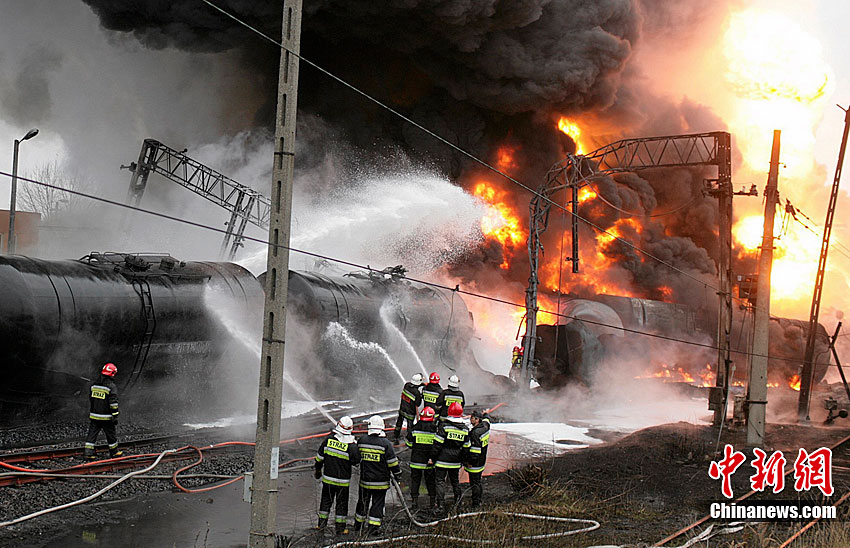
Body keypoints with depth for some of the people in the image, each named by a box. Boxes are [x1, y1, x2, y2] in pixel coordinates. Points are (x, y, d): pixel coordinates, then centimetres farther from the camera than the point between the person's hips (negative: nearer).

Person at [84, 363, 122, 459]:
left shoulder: (94, 385, 7)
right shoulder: (111, 386, -13)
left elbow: (90, 400, 16)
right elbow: (113, 403, -16)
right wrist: (115, 416, -11)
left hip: (94, 416, 5)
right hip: (106, 417, -5)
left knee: (92, 433, 7)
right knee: (111, 434, 10)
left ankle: (88, 452, 3)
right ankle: (114, 452, 21)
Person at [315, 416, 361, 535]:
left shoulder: (328, 439, -7)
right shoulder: (351, 445, -17)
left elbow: (319, 457, 2)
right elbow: (356, 462, -6)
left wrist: (318, 469, 18)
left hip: (327, 477, 3)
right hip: (343, 480, -3)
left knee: (326, 499, 19)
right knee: (342, 503, 9)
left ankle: (322, 523, 24)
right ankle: (340, 528, 15)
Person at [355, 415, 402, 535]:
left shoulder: (362, 441, -3)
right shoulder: (385, 443, -13)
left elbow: (356, 457, 14)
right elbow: (392, 462, -9)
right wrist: (397, 475, 4)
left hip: (365, 480, 3)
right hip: (381, 482, -3)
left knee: (363, 501, 18)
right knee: (378, 503, 5)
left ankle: (358, 525, 29)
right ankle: (374, 526, 2)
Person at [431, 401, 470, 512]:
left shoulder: (444, 426, -12)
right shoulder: (465, 429, 4)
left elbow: (437, 444, -12)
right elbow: (466, 447, 9)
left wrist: (433, 457, -4)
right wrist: (462, 460, 18)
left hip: (443, 459, -4)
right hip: (456, 461, 5)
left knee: (440, 480, 2)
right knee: (455, 480, 19)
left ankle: (441, 504, -2)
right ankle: (458, 501, 26)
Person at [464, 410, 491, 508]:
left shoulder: (475, 432, -24)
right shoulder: (485, 426, 2)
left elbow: (475, 449, -26)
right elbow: (486, 419, 28)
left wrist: (471, 462, -19)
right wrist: (485, 414, 50)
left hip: (475, 463, -9)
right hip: (482, 461, 9)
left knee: (474, 483, -1)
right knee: (478, 481, 20)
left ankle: (476, 503, 4)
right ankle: (479, 501, 30)